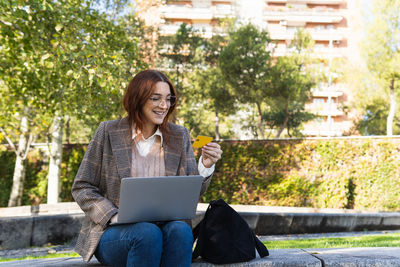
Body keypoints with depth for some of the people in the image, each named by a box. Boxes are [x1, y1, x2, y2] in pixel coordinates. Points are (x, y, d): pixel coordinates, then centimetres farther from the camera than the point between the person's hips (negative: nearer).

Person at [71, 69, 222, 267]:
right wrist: (114, 217, -13)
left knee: (181, 230, -31)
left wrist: (206, 166, -12)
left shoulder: (179, 136, 9)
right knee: (148, 233, -34)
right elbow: (81, 188, 2)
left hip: (162, 226, 3)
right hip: (114, 232, -2)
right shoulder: (109, 132, 2)